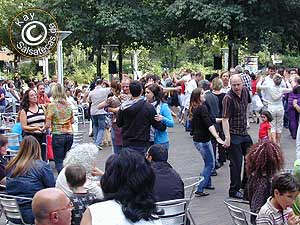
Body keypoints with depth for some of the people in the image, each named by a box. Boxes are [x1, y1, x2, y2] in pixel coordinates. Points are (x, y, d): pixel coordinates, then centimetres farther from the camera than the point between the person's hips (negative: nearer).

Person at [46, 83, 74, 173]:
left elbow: (48, 124, -11)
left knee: (59, 161, 3)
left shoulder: (51, 105, -10)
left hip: (58, 135, -5)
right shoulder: (68, 105, 4)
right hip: (69, 134, 5)